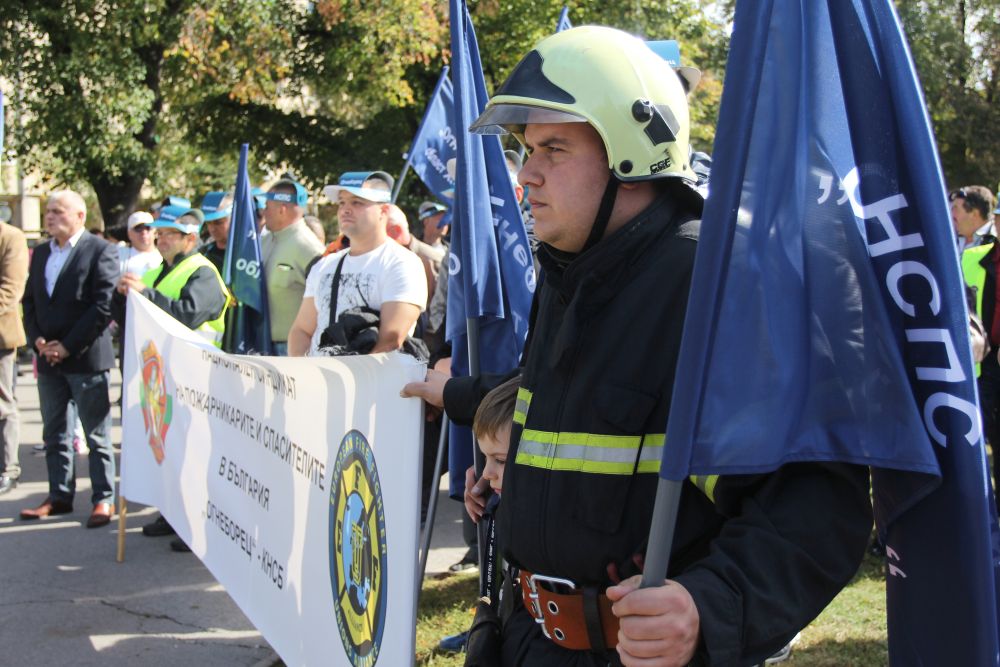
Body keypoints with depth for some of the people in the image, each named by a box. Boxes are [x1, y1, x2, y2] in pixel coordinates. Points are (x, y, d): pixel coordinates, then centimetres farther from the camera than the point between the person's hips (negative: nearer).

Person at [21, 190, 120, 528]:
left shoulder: (100, 250, -7)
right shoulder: (40, 253, 15)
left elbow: (104, 306, -14)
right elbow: (29, 301, 15)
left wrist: (68, 346, -15)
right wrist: (38, 341, -2)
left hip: (86, 358, -7)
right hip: (48, 359, 7)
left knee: (97, 434, 1)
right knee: (54, 434, 12)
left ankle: (104, 498, 8)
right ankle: (60, 496, 21)